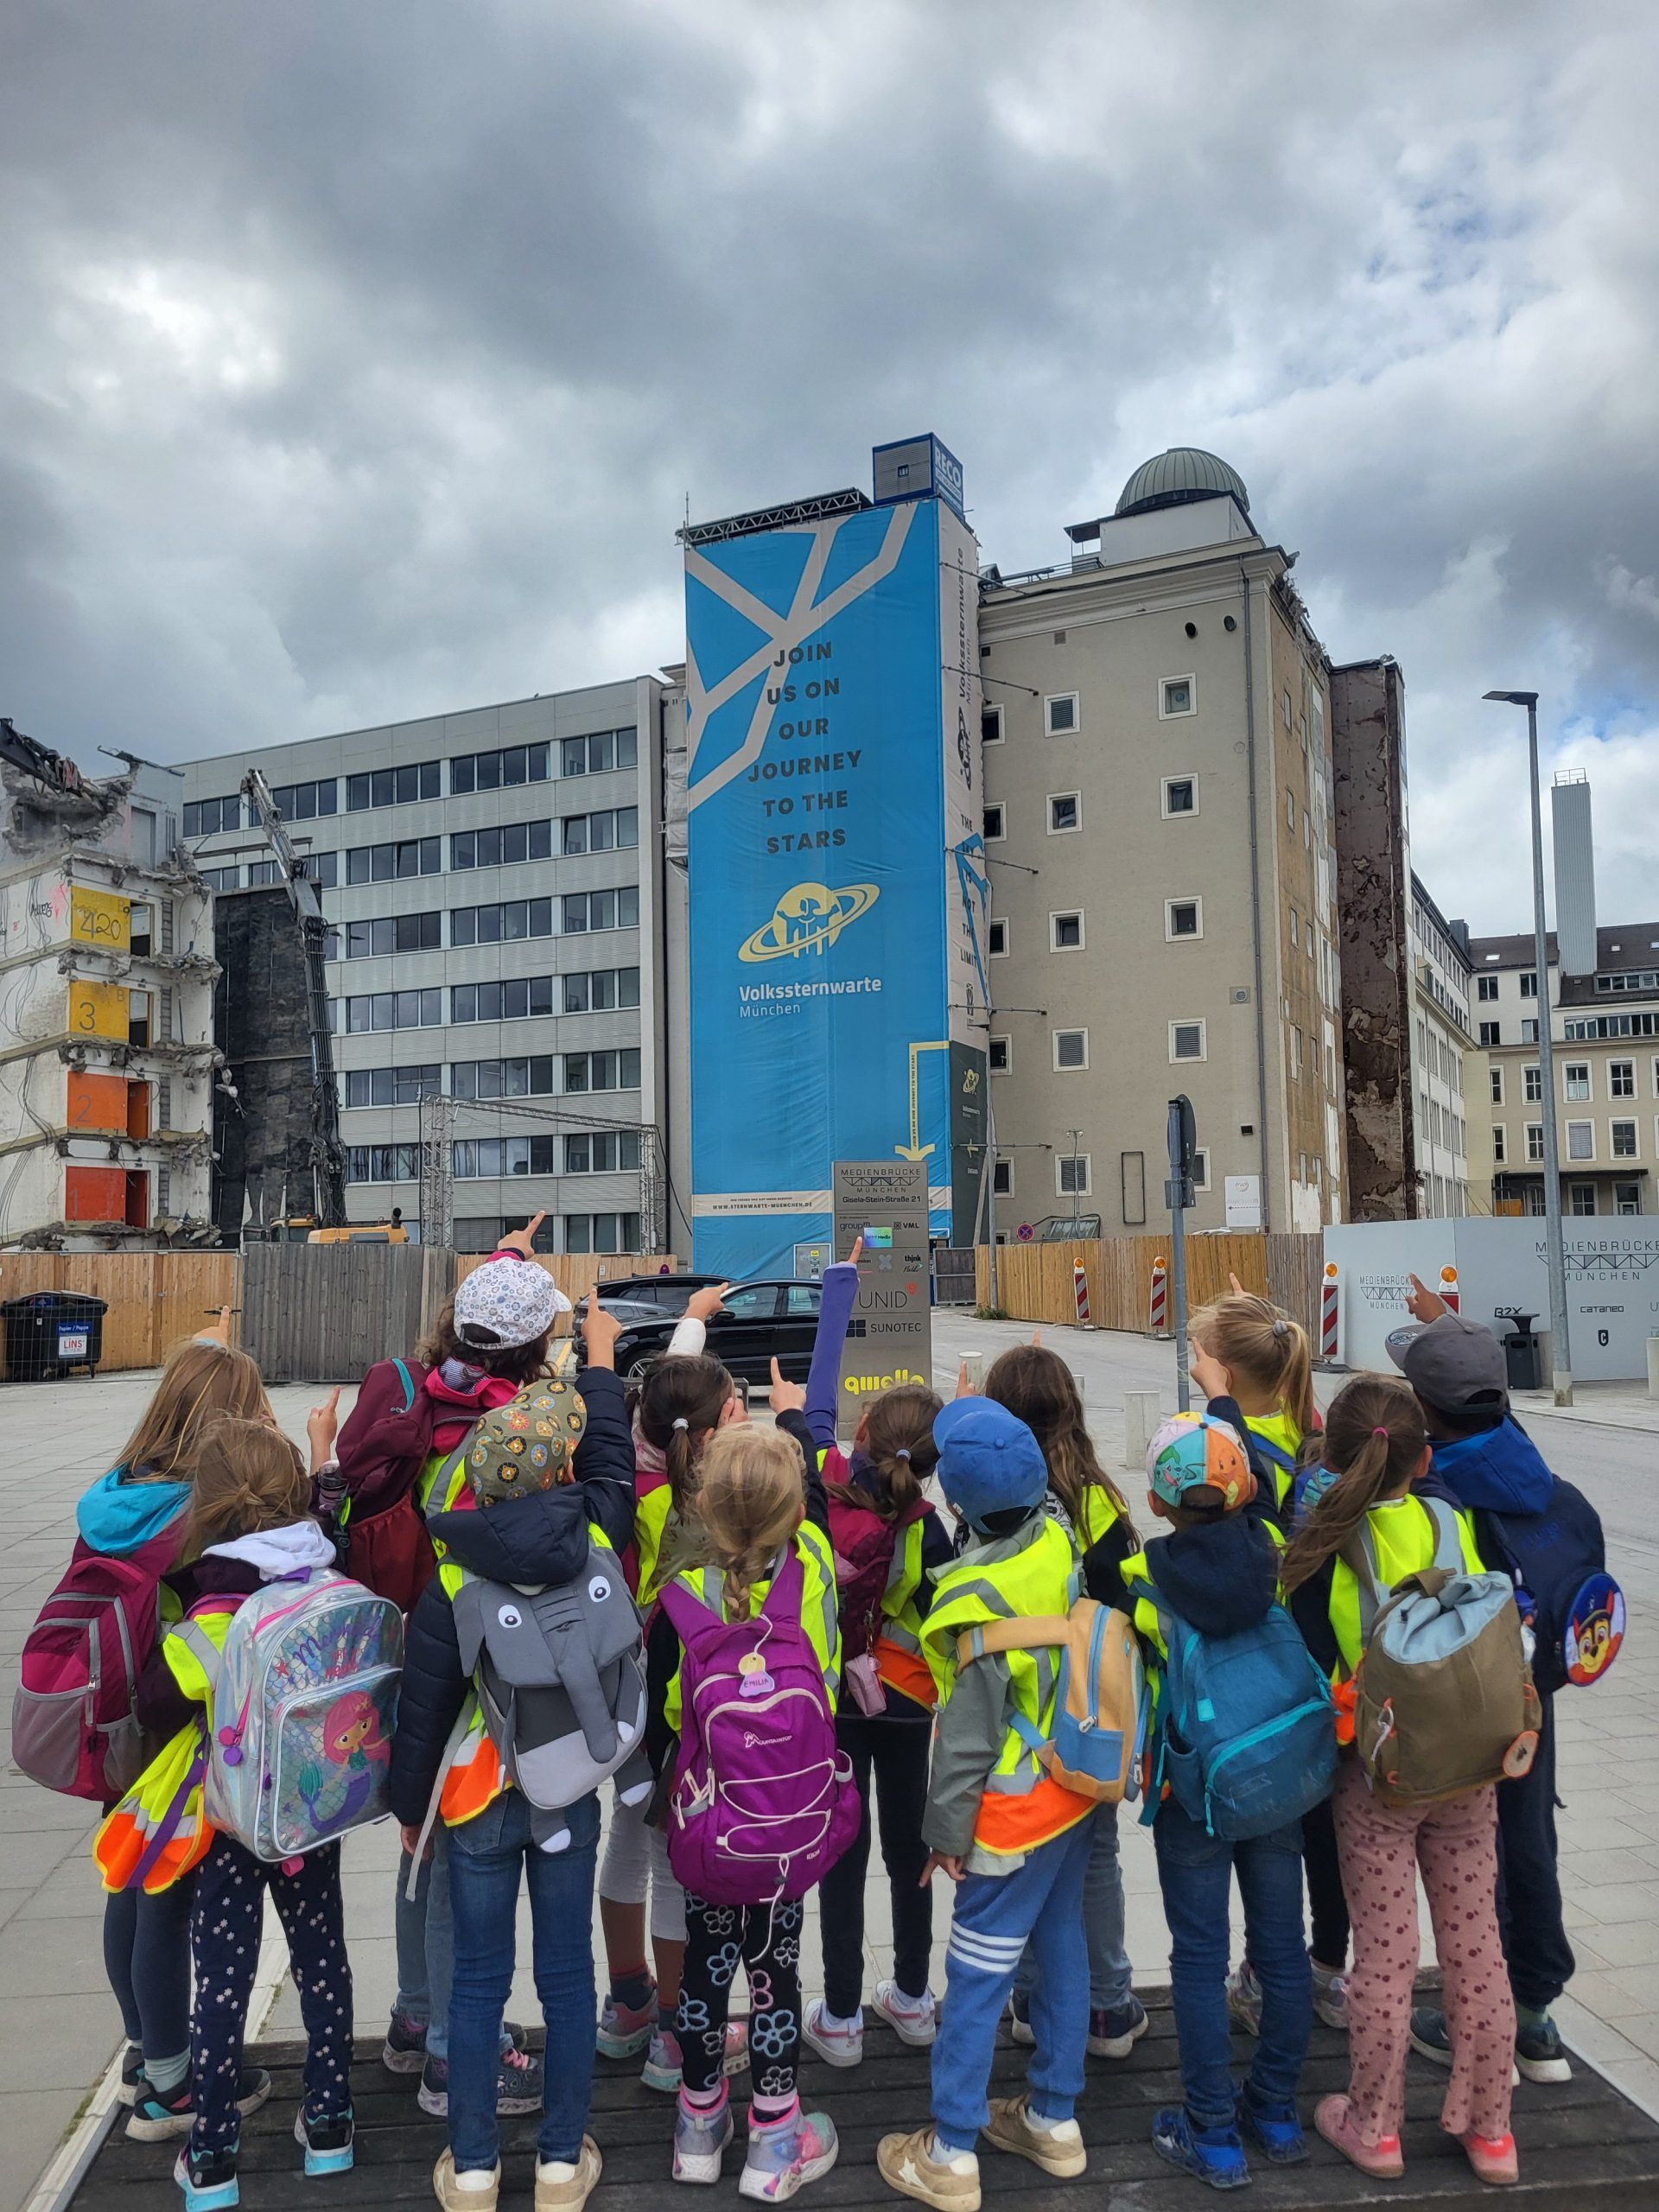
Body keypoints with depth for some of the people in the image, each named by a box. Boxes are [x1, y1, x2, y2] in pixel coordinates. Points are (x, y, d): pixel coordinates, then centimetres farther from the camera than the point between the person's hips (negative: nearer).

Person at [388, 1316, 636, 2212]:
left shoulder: (450, 1579, -16)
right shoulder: (594, 1543, -14)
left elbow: (422, 1707, -8)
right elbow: (613, 1459, 6)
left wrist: (409, 1806, 8)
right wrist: (598, 1360, 18)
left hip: (475, 1800, -1)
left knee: (477, 1980, 13)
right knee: (567, 1972, 14)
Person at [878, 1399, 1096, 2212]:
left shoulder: (977, 1597, -28)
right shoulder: (1059, 1543, -12)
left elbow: (970, 1735, -20)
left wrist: (946, 1828, -8)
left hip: (1015, 1811, -7)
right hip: (1074, 1787, 7)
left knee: (977, 1976, 7)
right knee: (1059, 1946, 19)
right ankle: (1053, 2119, 36)